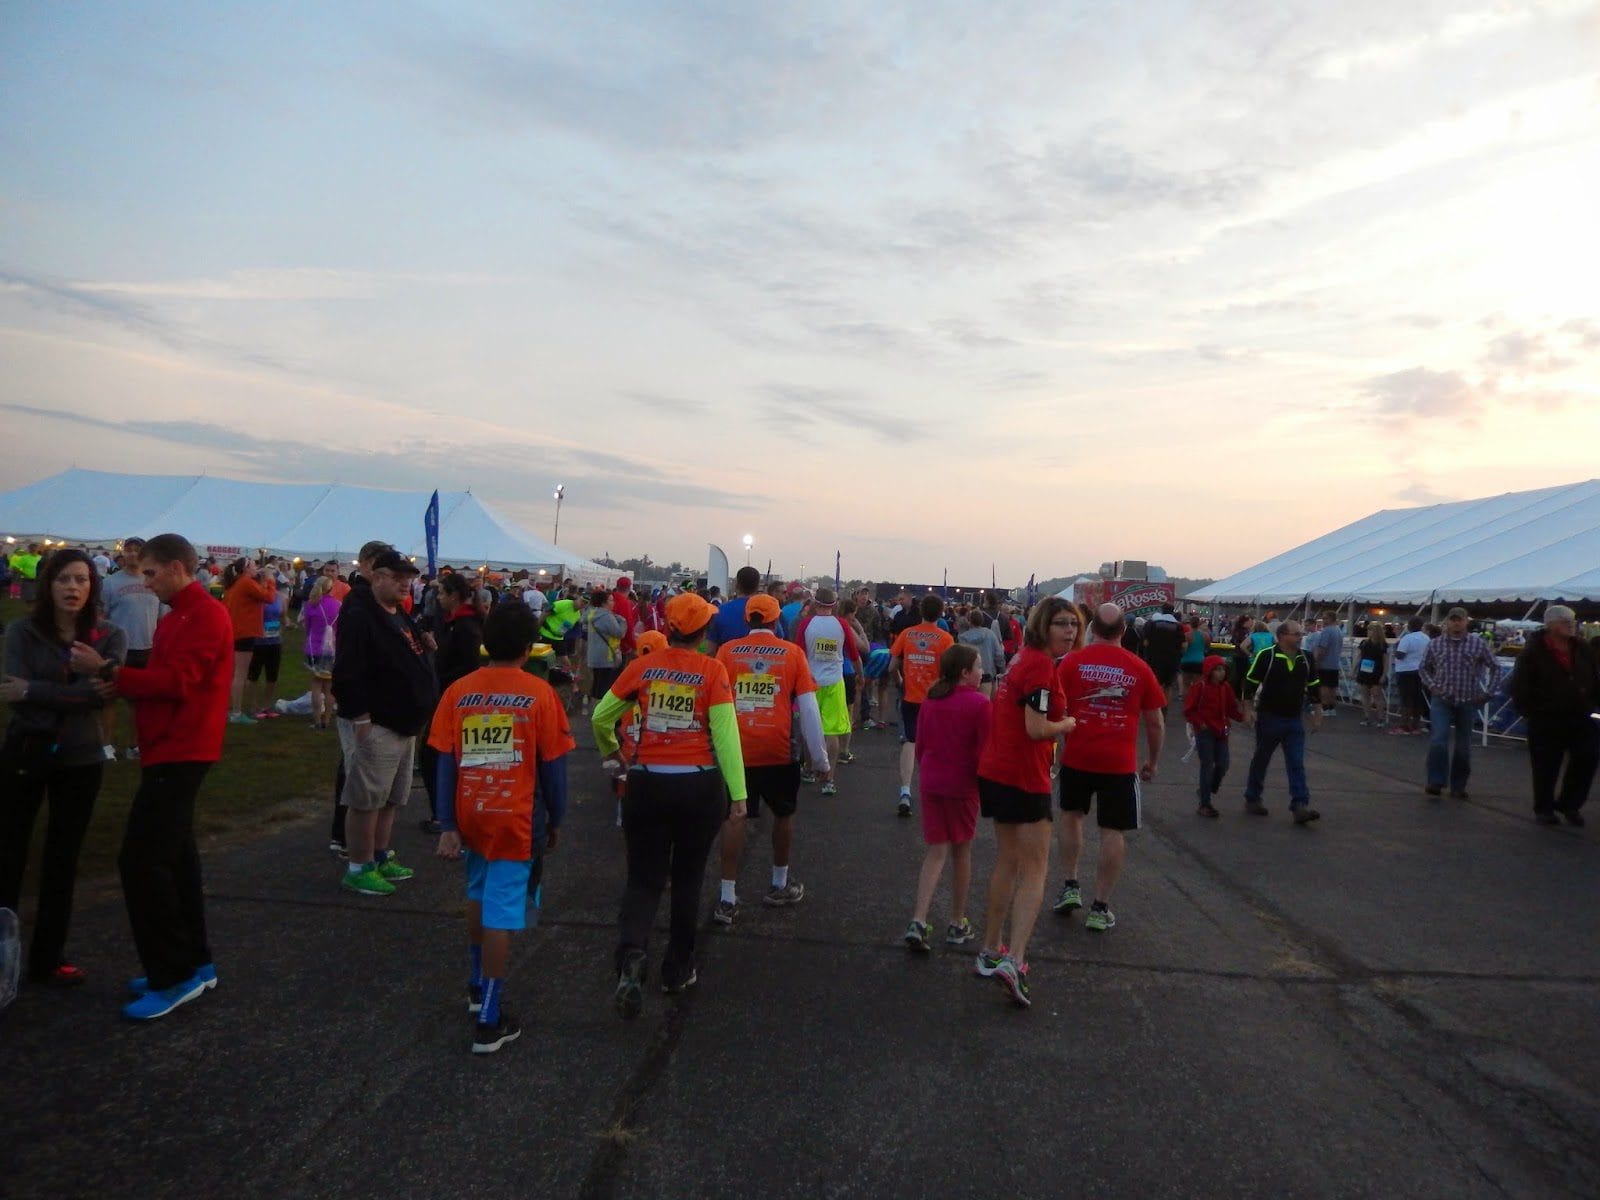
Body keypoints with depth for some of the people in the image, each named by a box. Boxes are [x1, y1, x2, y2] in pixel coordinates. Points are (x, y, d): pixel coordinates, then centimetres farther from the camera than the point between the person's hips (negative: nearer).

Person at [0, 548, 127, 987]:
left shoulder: (110, 637, -3)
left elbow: (101, 694, -17)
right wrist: (75, 692, -22)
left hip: (80, 760, 1)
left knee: (63, 858, 11)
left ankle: (48, 955, 23)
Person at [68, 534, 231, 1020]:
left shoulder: (206, 615, -14)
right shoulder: (179, 616, 18)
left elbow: (176, 681, -22)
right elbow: (167, 678, 19)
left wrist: (107, 670, -17)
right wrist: (121, 686, 2)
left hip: (181, 752, -10)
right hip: (171, 749, 10)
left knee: (141, 860, -9)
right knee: (174, 855, 14)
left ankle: (173, 976, -1)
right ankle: (194, 962, 23)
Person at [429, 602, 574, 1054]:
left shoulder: (458, 691, -2)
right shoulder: (539, 694, -10)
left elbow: (445, 763, -3)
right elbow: (553, 765, -6)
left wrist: (447, 825, 1)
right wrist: (554, 821, 6)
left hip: (471, 815, 4)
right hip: (516, 819, -4)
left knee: (479, 895, 25)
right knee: (501, 913, 1)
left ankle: (478, 987, 41)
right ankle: (489, 1021, 7)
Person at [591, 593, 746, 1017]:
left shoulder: (641, 667, -2)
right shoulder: (713, 671, -8)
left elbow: (599, 718, 6)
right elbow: (725, 733, -13)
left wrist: (610, 751, 25)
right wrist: (738, 793, -10)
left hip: (647, 784, 1)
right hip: (700, 786, -1)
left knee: (644, 879, 12)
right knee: (687, 878, 18)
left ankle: (632, 957, -13)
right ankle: (678, 971, 29)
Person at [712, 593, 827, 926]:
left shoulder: (727, 651, 0)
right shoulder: (793, 653, -2)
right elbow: (808, 708, -4)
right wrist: (820, 757, 2)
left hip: (737, 748, 1)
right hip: (779, 750, 0)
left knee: (735, 817, 8)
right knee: (784, 814, 19)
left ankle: (727, 898, 6)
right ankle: (779, 886, 32)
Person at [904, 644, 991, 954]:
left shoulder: (930, 700, 4)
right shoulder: (979, 702, -12)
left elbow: (920, 745, 10)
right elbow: (985, 750, -11)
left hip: (930, 783, 4)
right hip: (963, 785, -4)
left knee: (936, 851, 9)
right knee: (961, 851, 11)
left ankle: (918, 921, -4)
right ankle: (957, 924, 22)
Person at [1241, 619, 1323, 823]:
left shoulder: (1305, 659, 5)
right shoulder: (1267, 656, -12)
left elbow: (1314, 686, 15)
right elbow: (1250, 682, -9)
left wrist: (1317, 712, 14)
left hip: (1295, 720, 4)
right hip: (1269, 718, -4)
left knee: (1297, 764, -2)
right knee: (1260, 760, 9)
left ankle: (1300, 806, -4)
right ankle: (1252, 799, 23)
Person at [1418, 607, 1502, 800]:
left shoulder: (1479, 644, -1)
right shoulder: (1435, 644, 3)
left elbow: (1495, 668, 7)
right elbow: (1424, 667, 16)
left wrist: (1488, 692, 1)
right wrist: (1432, 686, 3)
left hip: (1468, 702, 0)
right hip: (1441, 700, 0)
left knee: (1463, 746, 7)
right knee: (1438, 740, -14)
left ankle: (1458, 786, 18)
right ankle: (1436, 782, -9)